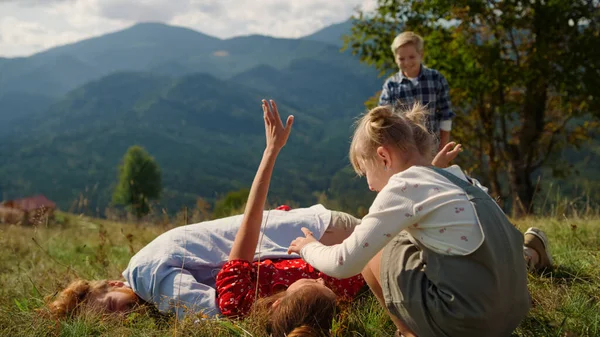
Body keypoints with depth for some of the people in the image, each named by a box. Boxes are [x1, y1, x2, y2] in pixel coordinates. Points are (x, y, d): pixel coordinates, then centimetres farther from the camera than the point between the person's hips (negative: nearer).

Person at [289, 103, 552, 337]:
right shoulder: (454, 177, 12)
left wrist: (309, 247, 11)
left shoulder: (404, 185, -11)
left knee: (372, 253, 5)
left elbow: (344, 263, -10)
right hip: (510, 312, 9)